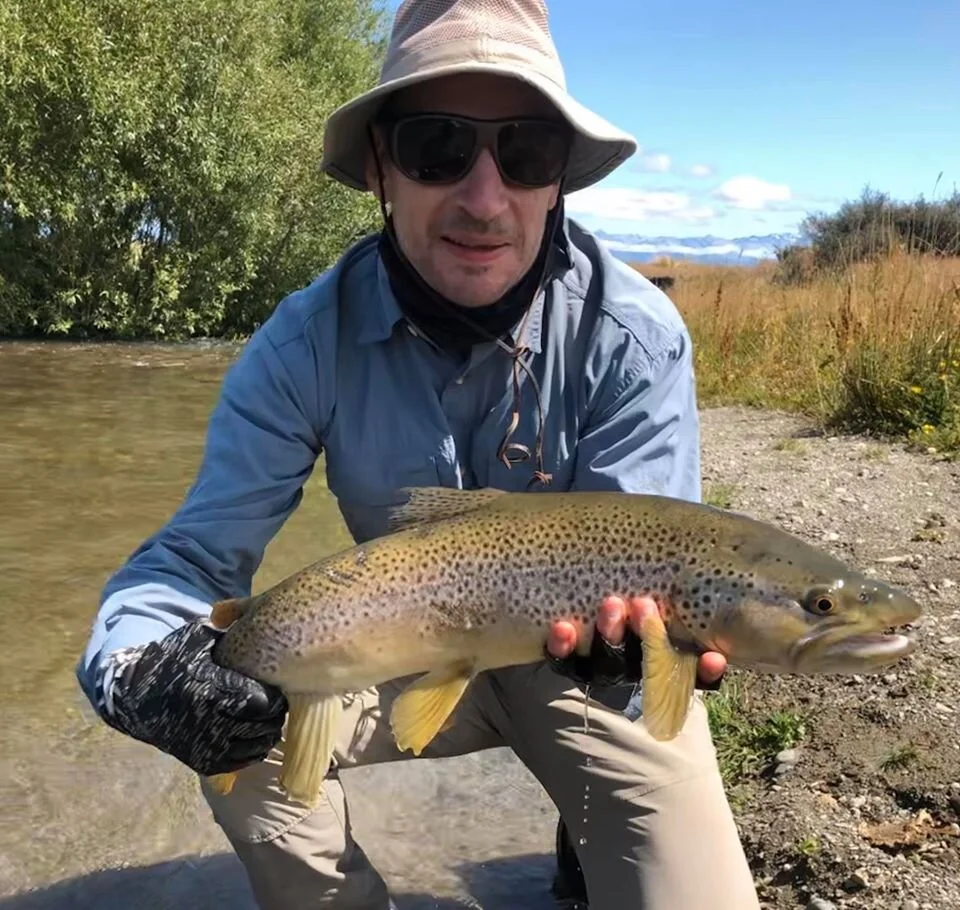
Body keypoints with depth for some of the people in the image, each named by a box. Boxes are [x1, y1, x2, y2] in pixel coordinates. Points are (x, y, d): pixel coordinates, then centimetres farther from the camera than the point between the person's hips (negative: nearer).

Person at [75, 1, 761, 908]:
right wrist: (135, 664, -41)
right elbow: (202, 549, -18)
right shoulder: (306, 340, -18)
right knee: (245, 728, -21)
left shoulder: (635, 335, -23)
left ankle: (590, 832, 18)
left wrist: (628, 629, -47)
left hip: (587, 659, -1)